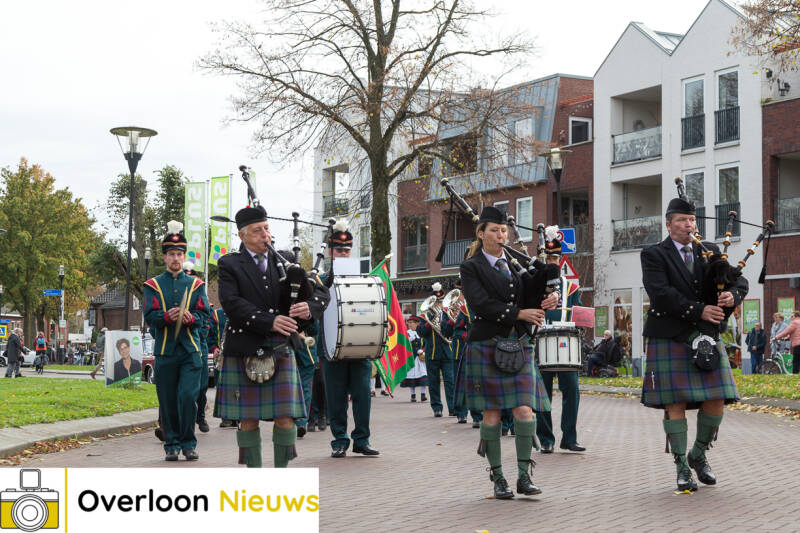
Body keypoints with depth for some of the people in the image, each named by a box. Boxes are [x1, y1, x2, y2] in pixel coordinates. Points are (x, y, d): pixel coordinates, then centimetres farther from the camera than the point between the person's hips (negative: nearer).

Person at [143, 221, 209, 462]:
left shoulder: (196, 284, 11)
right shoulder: (153, 285, 8)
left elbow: (203, 315, 7)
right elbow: (149, 316, 0)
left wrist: (191, 318, -15)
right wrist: (167, 316, -20)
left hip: (191, 350, 0)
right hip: (165, 350, 0)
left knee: (188, 396, -10)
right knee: (168, 401, 3)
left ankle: (188, 444, 2)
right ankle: (171, 445, 14)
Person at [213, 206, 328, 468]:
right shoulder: (229, 265, 3)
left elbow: (321, 292, 10)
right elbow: (232, 303, -12)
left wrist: (309, 307, -13)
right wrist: (269, 322, -22)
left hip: (280, 349, 2)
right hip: (243, 351, -2)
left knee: (285, 416, -3)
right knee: (248, 419, 3)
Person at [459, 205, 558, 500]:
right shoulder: (471, 267, 0)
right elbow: (481, 305, -13)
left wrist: (550, 297, -5)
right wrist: (519, 313, -16)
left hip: (519, 346, 4)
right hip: (487, 346, -3)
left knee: (525, 409, -7)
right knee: (492, 412, 1)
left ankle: (524, 475, 0)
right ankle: (497, 478, 10)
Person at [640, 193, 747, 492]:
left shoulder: (709, 252, 15)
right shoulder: (654, 255, 0)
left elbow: (740, 280, 10)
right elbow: (660, 293, -14)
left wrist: (733, 295, -14)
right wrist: (699, 310, -18)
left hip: (706, 337, 4)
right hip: (669, 340, -4)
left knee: (716, 402, 0)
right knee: (675, 405, -4)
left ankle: (698, 455, 23)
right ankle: (682, 468, 7)